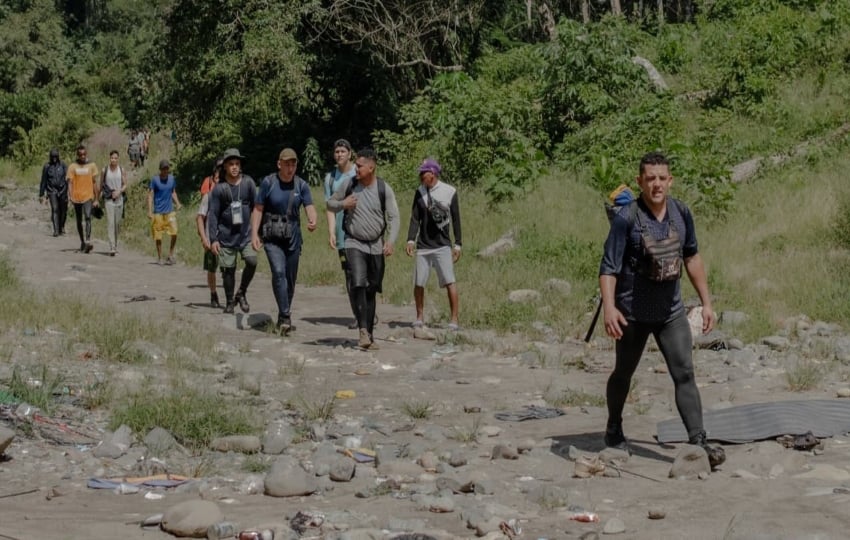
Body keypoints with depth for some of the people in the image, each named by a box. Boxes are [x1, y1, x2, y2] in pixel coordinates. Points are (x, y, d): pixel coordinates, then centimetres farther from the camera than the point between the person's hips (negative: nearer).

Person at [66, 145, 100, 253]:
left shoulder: (91, 166, 6)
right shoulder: (72, 167, 2)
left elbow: (94, 183, 9)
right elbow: (70, 182, -3)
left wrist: (96, 199, 7)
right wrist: (70, 196, -18)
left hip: (88, 196, -1)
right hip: (76, 197, 1)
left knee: (88, 218, -19)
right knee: (79, 221, 11)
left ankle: (88, 242, -29)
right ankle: (82, 242, 27)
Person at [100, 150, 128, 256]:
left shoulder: (122, 170, 4)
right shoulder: (105, 170, 2)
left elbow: (125, 185, 5)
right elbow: (101, 185, 9)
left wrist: (119, 191, -14)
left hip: (119, 199, 2)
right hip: (108, 200, -2)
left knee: (117, 223, 9)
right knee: (110, 223, -12)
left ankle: (115, 245, 29)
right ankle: (112, 248, -18)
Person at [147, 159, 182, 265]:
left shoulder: (172, 179, 7)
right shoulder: (155, 180, -5)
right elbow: (150, 195, -5)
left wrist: (177, 203, 2)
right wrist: (149, 211, -12)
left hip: (170, 211, 3)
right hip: (158, 212, -2)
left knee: (174, 233, -12)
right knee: (158, 236, 3)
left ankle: (171, 254, 5)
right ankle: (159, 258, 14)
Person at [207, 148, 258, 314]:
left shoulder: (248, 182, 0)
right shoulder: (219, 188, -4)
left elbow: (255, 207, 8)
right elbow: (213, 215, -2)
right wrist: (213, 239, -7)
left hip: (246, 234, 1)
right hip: (226, 236, -1)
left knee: (252, 261, -17)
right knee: (228, 269, 3)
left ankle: (241, 293, 5)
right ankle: (230, 302, 21)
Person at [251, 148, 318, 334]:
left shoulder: (301, 185, 1)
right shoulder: (268, 183, -5)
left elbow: (310, 207, -8)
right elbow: (258, 209, -2)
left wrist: (312, 222, -31)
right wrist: (254, 233, -11)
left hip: (293, 235, 3)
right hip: (272, 236, -3)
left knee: (291, 277, 8)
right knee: (278, 272, -20)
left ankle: (283, 317, 24)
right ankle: (285, 318, -23)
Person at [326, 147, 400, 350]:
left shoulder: (384, 189, -5)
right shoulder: (349, 185, -2)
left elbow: (394, 217, -5)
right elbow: (330, 204, 11)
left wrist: (391, 240, -19)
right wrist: (342, 204, -11)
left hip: (376, 245, 1)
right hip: (354, 243, -1)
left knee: (371, 290, 9)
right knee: (359, 285, -21)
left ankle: (370, 335, 18)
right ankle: (363, 331, -26)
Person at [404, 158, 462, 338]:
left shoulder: (450, 192, -3)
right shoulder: (420, 192, 6)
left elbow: (456, 220, 1)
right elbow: (415, 218, 6)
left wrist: (457, 245, -2)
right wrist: (411, 240, -5)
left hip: (443, 245, -3)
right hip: (423, 245, 4)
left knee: (449, 282, -12)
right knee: (419, 283, 5)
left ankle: (454, 322, -9)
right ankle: (419, 321, 20)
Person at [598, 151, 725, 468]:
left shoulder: (681, 214, -1)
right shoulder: (627, 219, -17)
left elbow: (692, 258, 12)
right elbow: (609, 267, -20)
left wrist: (706, 302, 12)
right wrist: (609, 306, -34)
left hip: (672, 311, 3)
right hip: (633, 313, -3)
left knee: (684, 374, -7)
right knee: (624, 373, 14)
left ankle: (697, 442, -10)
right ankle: (614, 431, 35)